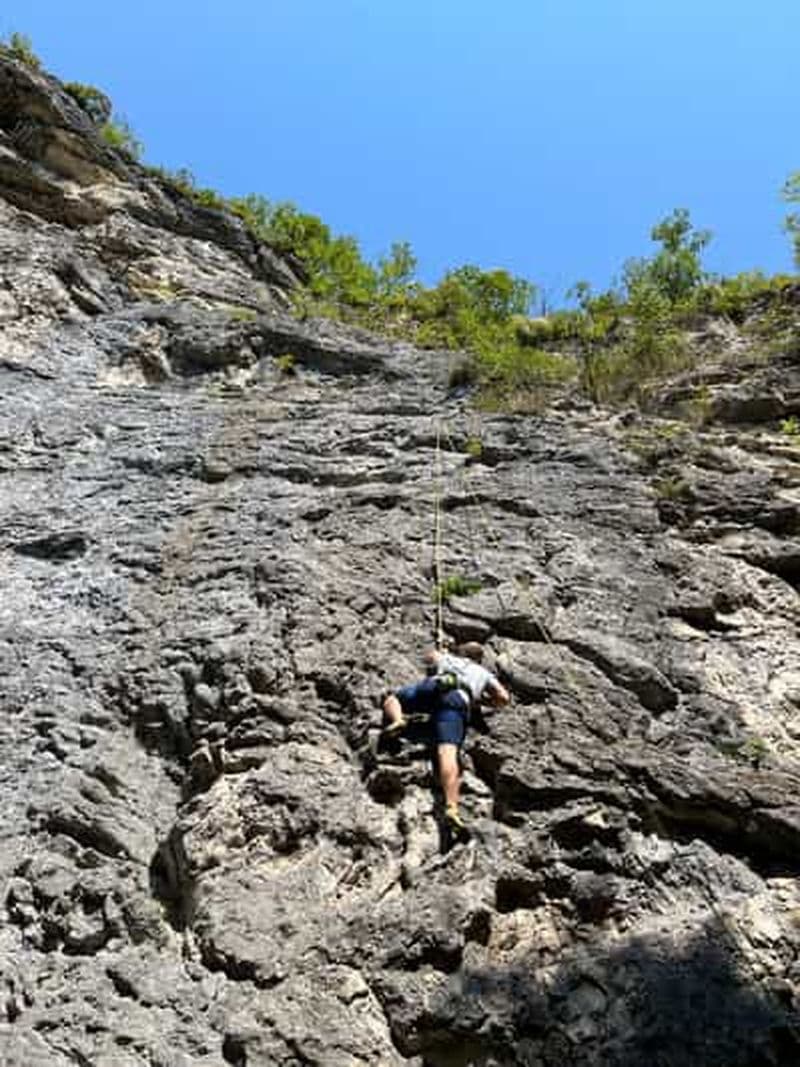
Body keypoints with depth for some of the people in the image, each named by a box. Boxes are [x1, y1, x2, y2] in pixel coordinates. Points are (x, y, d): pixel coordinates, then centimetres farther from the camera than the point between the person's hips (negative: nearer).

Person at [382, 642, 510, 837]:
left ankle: (397, 720, -9)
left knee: (392, 699, 24)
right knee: (448, 752, -19)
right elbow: (504, 698, 27)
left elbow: (430, 656, 58)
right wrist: (484, 697, 43)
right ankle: (451, 808, -40)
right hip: (458, 700, -1)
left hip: (433, 686, 1)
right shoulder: (484, 673, 36)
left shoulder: (448, 658, 40)